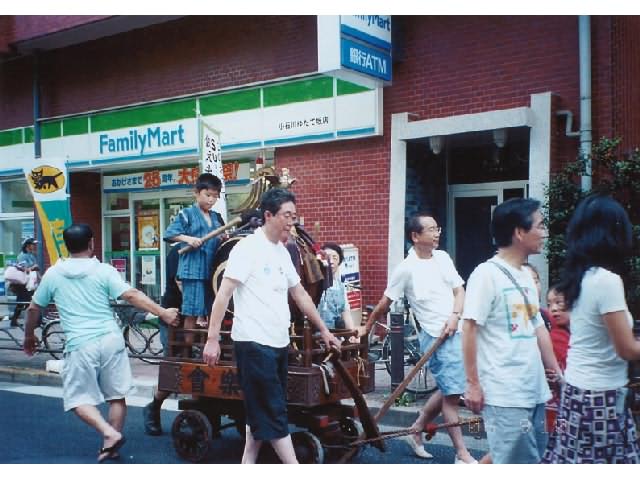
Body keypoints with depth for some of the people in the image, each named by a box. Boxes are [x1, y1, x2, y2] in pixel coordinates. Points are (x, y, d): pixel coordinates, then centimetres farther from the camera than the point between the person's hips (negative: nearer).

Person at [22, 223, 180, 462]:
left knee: (79, 398, 9)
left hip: (80, 345, -1)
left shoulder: (52, 274, 6)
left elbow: (33, 309, 15)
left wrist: (29, 337, 31)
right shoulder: (104, 271, 1)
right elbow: (132, 295, -10)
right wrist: (163, 313, -7)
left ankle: (110, 434, -11)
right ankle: (110, 446, 18)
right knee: (116, 396, 14)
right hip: (111, 339, 1)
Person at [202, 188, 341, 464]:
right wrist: (212, 339, -19)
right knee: (274, 413, -3)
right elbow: (224, 293, -14)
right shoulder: (248, 247, -10)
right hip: (254, 343, -8)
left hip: (279, 343, 8)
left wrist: (323, 329, 24)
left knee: (262, 413, 13)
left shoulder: (283, 252, 14)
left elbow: (300, 295, 23)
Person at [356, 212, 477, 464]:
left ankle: (416, 431, 31)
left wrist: (455, 315, -8)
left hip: (457, 331, 7)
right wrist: (367, 327, 6)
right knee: (451, 393, -3)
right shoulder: (406, 268, -10)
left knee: (448, 390, 14)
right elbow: (385, 302, -2)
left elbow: (459, 290, 10)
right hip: (436, 337, -6)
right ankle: (462, 455, 7)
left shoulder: (443, 257, 7)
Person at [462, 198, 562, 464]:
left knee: (529, 461, 14)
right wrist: (473, 384, -15)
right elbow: (469, 329, -14)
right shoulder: (487, 274, -13)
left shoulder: (526, 275, 12)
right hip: (505, 395, -8)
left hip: (534, 390, 8)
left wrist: (558, 372, 18)